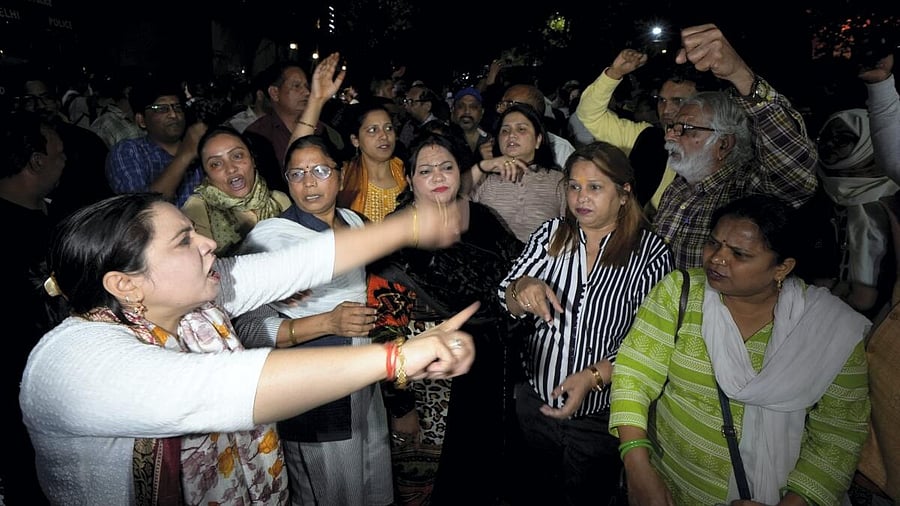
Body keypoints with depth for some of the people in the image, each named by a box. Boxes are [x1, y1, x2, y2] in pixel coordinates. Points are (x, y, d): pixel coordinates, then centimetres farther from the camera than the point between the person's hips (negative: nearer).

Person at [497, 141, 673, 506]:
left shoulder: (650, 253, -11)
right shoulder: (550, 235, 0)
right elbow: (507, 304, -2)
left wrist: (593, 376, -27)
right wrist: (523, 289, -25)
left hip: (599, 417, -2)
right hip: (534, 403, 3)